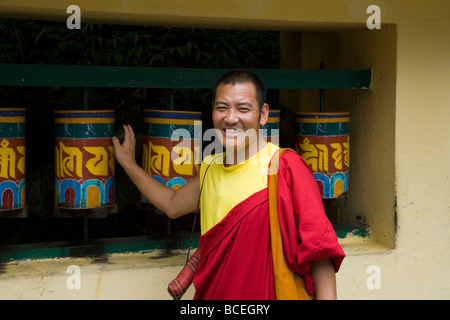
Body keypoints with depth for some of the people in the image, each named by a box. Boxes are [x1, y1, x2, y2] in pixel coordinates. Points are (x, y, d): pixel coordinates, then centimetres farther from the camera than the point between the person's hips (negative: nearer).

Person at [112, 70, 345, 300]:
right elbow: (172, 204, 22)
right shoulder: (210, 168, 4)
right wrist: (129, 164, 24)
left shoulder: (285, 167, -17)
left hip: (266, 294, -6)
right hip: (211, 293, 7)